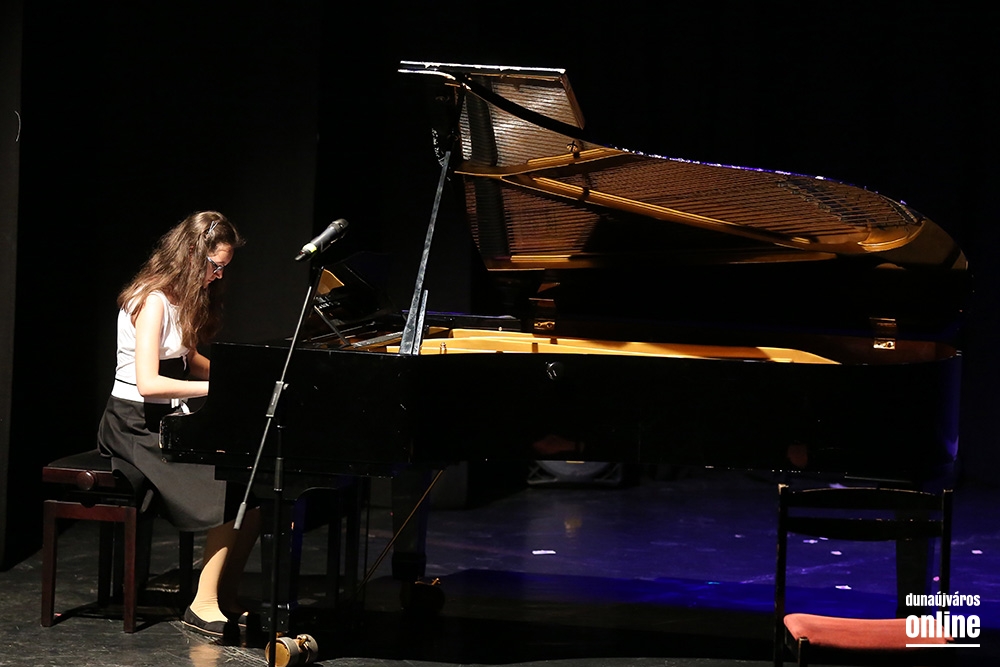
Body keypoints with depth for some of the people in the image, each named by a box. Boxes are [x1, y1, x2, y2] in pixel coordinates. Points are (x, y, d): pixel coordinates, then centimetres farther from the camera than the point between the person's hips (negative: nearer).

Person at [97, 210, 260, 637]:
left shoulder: (182, 298, 13)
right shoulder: (153, 300, -17)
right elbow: (148, 383, -24)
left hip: (167, 420, 9)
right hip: (137, 426, -9)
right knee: (235, 489, -24)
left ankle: (226, 597, -5)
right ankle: (204, 606, -16)